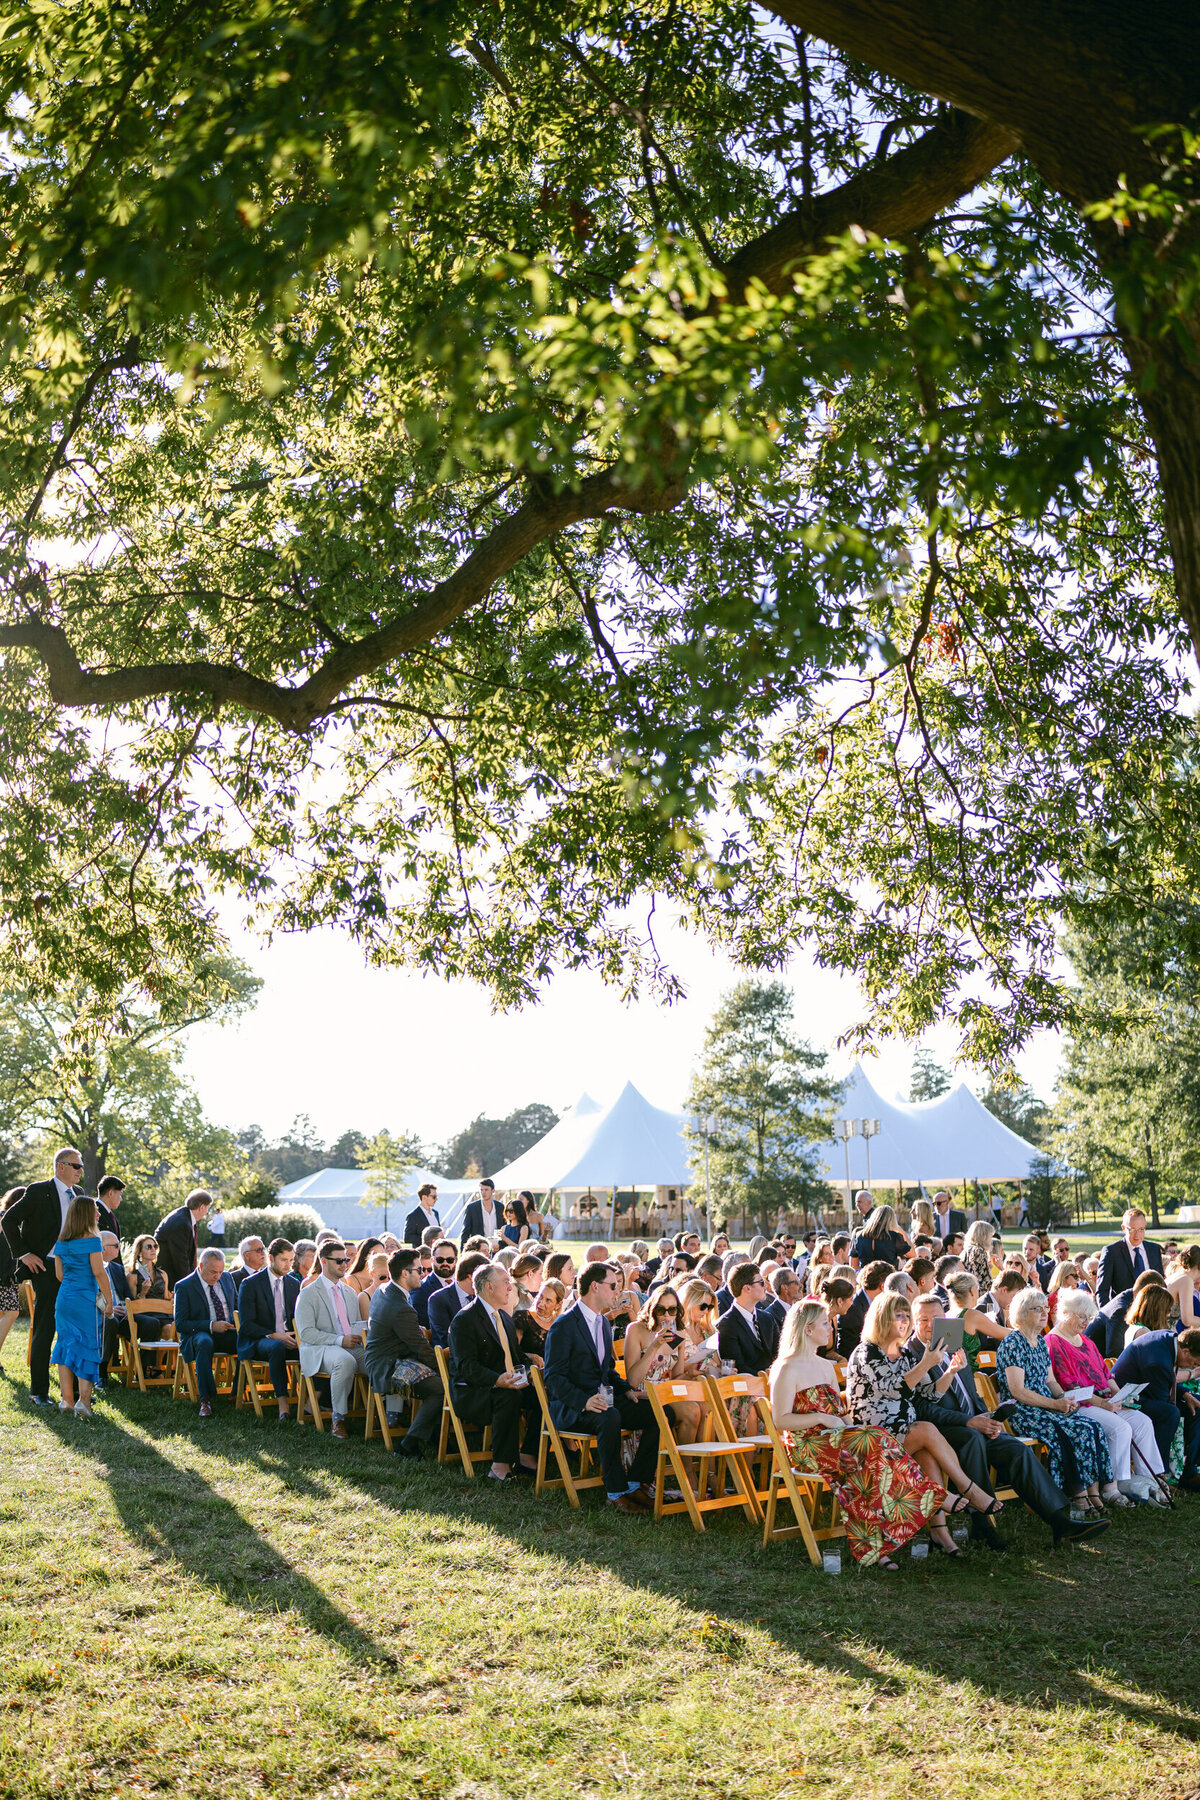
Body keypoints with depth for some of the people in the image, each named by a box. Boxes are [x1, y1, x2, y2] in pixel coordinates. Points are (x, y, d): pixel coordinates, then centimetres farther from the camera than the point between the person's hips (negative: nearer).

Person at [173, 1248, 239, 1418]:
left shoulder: (227, 1278, 10)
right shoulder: (183, 1287, -6)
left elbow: (238, 1303, 24)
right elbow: (180, 1324, -10)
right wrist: (211, 1326, -21)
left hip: (227, 1333, 4)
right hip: (198, 1334, -4)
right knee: (204, 1343, -40)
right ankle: (206, 1400, -37)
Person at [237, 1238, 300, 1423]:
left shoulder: (294, 1284, 13)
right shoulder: (250, 1284, -3)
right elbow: (246, 1324, -9)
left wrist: (298, 1336, -7)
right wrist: (273, 1335, -21)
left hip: (288, 1338, 4)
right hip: (257, 1342, -4)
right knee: (277, 1347, -40)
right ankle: (282, 1402, -38)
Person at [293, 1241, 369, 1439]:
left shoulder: (350, 1292, 21)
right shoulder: (308, 1294, 1)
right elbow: (306, 1333, -9)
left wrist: (361, 1334, 0)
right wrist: (339, 1340, -19)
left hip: (352, 1347, 6)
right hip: (319, 1350, -5)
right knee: (345, 1361, -39)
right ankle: (338, 1419, -22)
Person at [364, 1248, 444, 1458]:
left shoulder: (382, 1291, 8)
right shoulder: (401, 1309, -24)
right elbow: (422, 1348, -15)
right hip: (386, 1368, -11)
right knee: (441, 1387, -25)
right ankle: (410, 1445, -17)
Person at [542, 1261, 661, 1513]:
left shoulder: (602, 1322, 17)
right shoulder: (563, 1326, -11)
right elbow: (554, 1377, -16)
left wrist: (626, 1390, 6)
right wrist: (584, 1401, -31)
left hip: (603, 1397, 8)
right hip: (569, 1407, -8)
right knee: (609, 1417, -38)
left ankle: (635, 1483, -8)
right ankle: (616, 1492, -27)